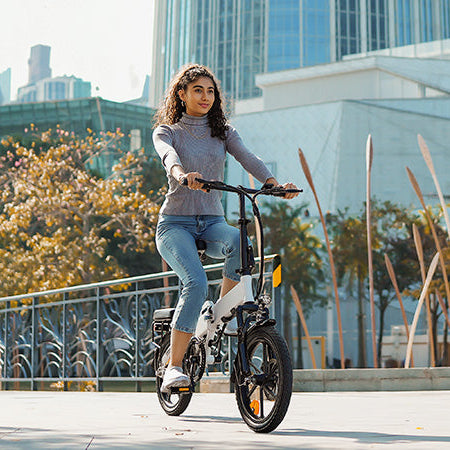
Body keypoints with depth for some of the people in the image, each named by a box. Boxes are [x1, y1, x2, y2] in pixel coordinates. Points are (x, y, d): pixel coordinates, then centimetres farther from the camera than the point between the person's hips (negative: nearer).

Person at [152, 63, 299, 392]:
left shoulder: (223, 132, 14)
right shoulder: (167, 131, 5)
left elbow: (248, 159, -5)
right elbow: (168, 156, -19)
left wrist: (274, 184, -26)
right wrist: (183, 174, -44)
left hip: (213, 223, 3)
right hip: (175, 223, -3)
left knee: (239, 241, -34)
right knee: (196, 283, -29)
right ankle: (174, 367, -18)